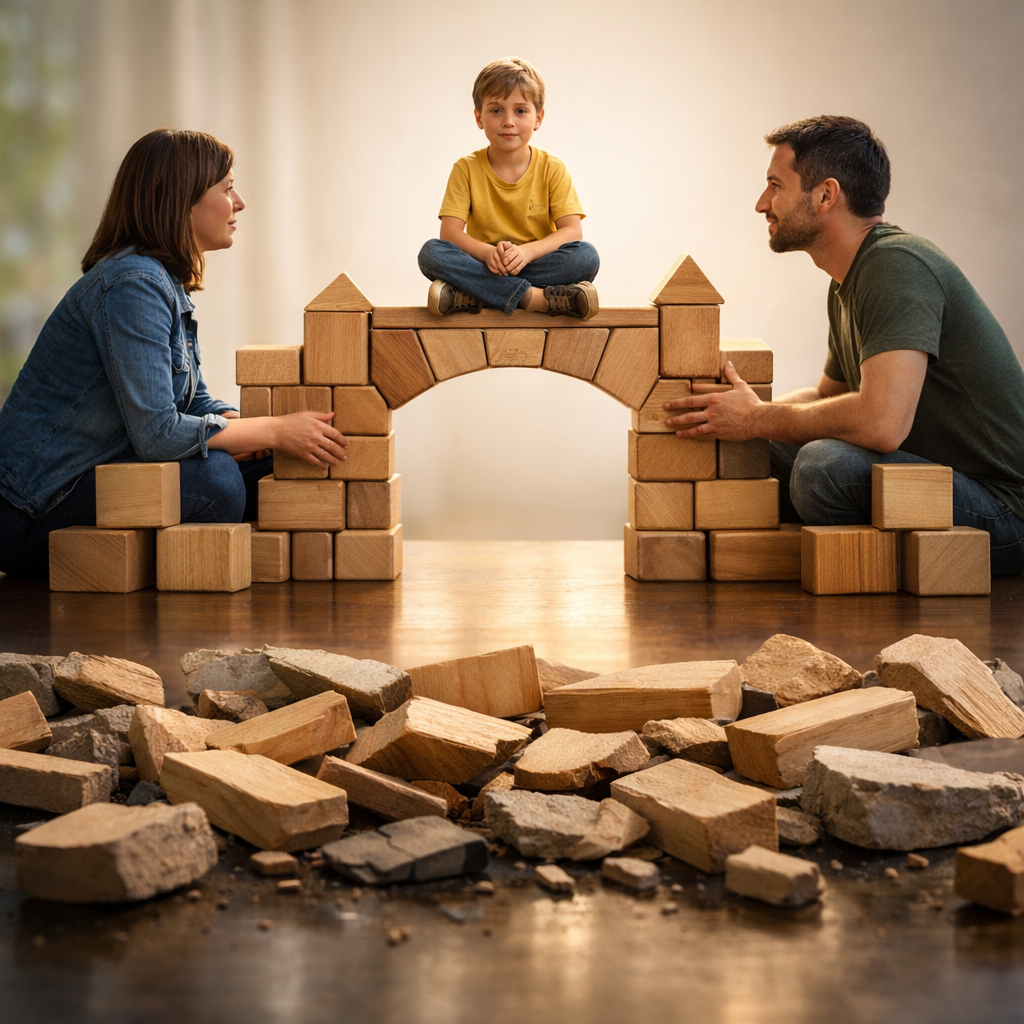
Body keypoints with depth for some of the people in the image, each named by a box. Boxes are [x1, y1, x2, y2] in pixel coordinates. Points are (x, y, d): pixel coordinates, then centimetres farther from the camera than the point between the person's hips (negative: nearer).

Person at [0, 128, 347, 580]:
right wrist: (275, 430, -18)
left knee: (264, 469, 2)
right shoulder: (133, 285, -20)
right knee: (213, 479, -30)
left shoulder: (167, 284, 12)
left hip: (90, 479, 10)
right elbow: (156, 433, -26)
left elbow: (195, 403, 15)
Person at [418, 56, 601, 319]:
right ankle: (536, 298, -37)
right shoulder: (466, 169, 4)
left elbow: (572, 230, -7)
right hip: (484, 267, 0)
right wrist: (488, 253, -28)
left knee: (586, 257, -28)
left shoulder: (552, 169, 4)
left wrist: (527, 252, -26)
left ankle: (468, 296, -34)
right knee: (431, 252, -27)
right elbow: (450, 232, -6)